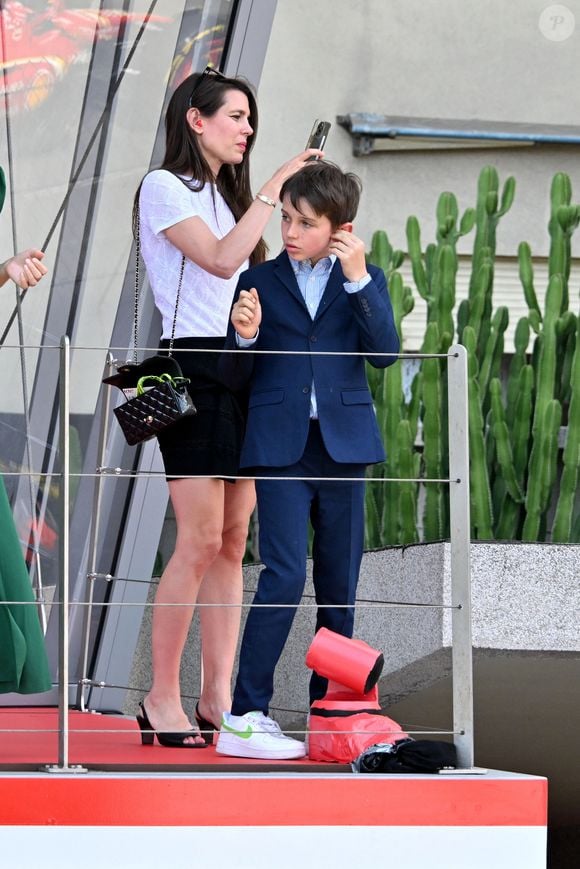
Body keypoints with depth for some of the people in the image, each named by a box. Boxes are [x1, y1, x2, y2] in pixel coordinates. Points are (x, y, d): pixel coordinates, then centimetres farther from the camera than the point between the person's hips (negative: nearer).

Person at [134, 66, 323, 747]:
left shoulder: (225, 195, 23)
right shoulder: (164, 187, -2)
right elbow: (220, 259, -17)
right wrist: (274, 186, -17)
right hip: (195, 366, -8)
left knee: (233, 542, 4)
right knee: (201, 541, -12)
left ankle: (218, 696, 4)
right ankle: (162, 698, -7)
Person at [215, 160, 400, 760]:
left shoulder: (365, 280, 9)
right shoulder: (260, 282, 7)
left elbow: (384, 351, -7)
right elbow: (236, 375, 7)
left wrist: (358, 280, -14)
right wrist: (246, 336, -14)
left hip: (344, 444, 2)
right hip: (280, 447, -2)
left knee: (339, 584, 7)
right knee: (285, 574, -14)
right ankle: (243, 717, -14)